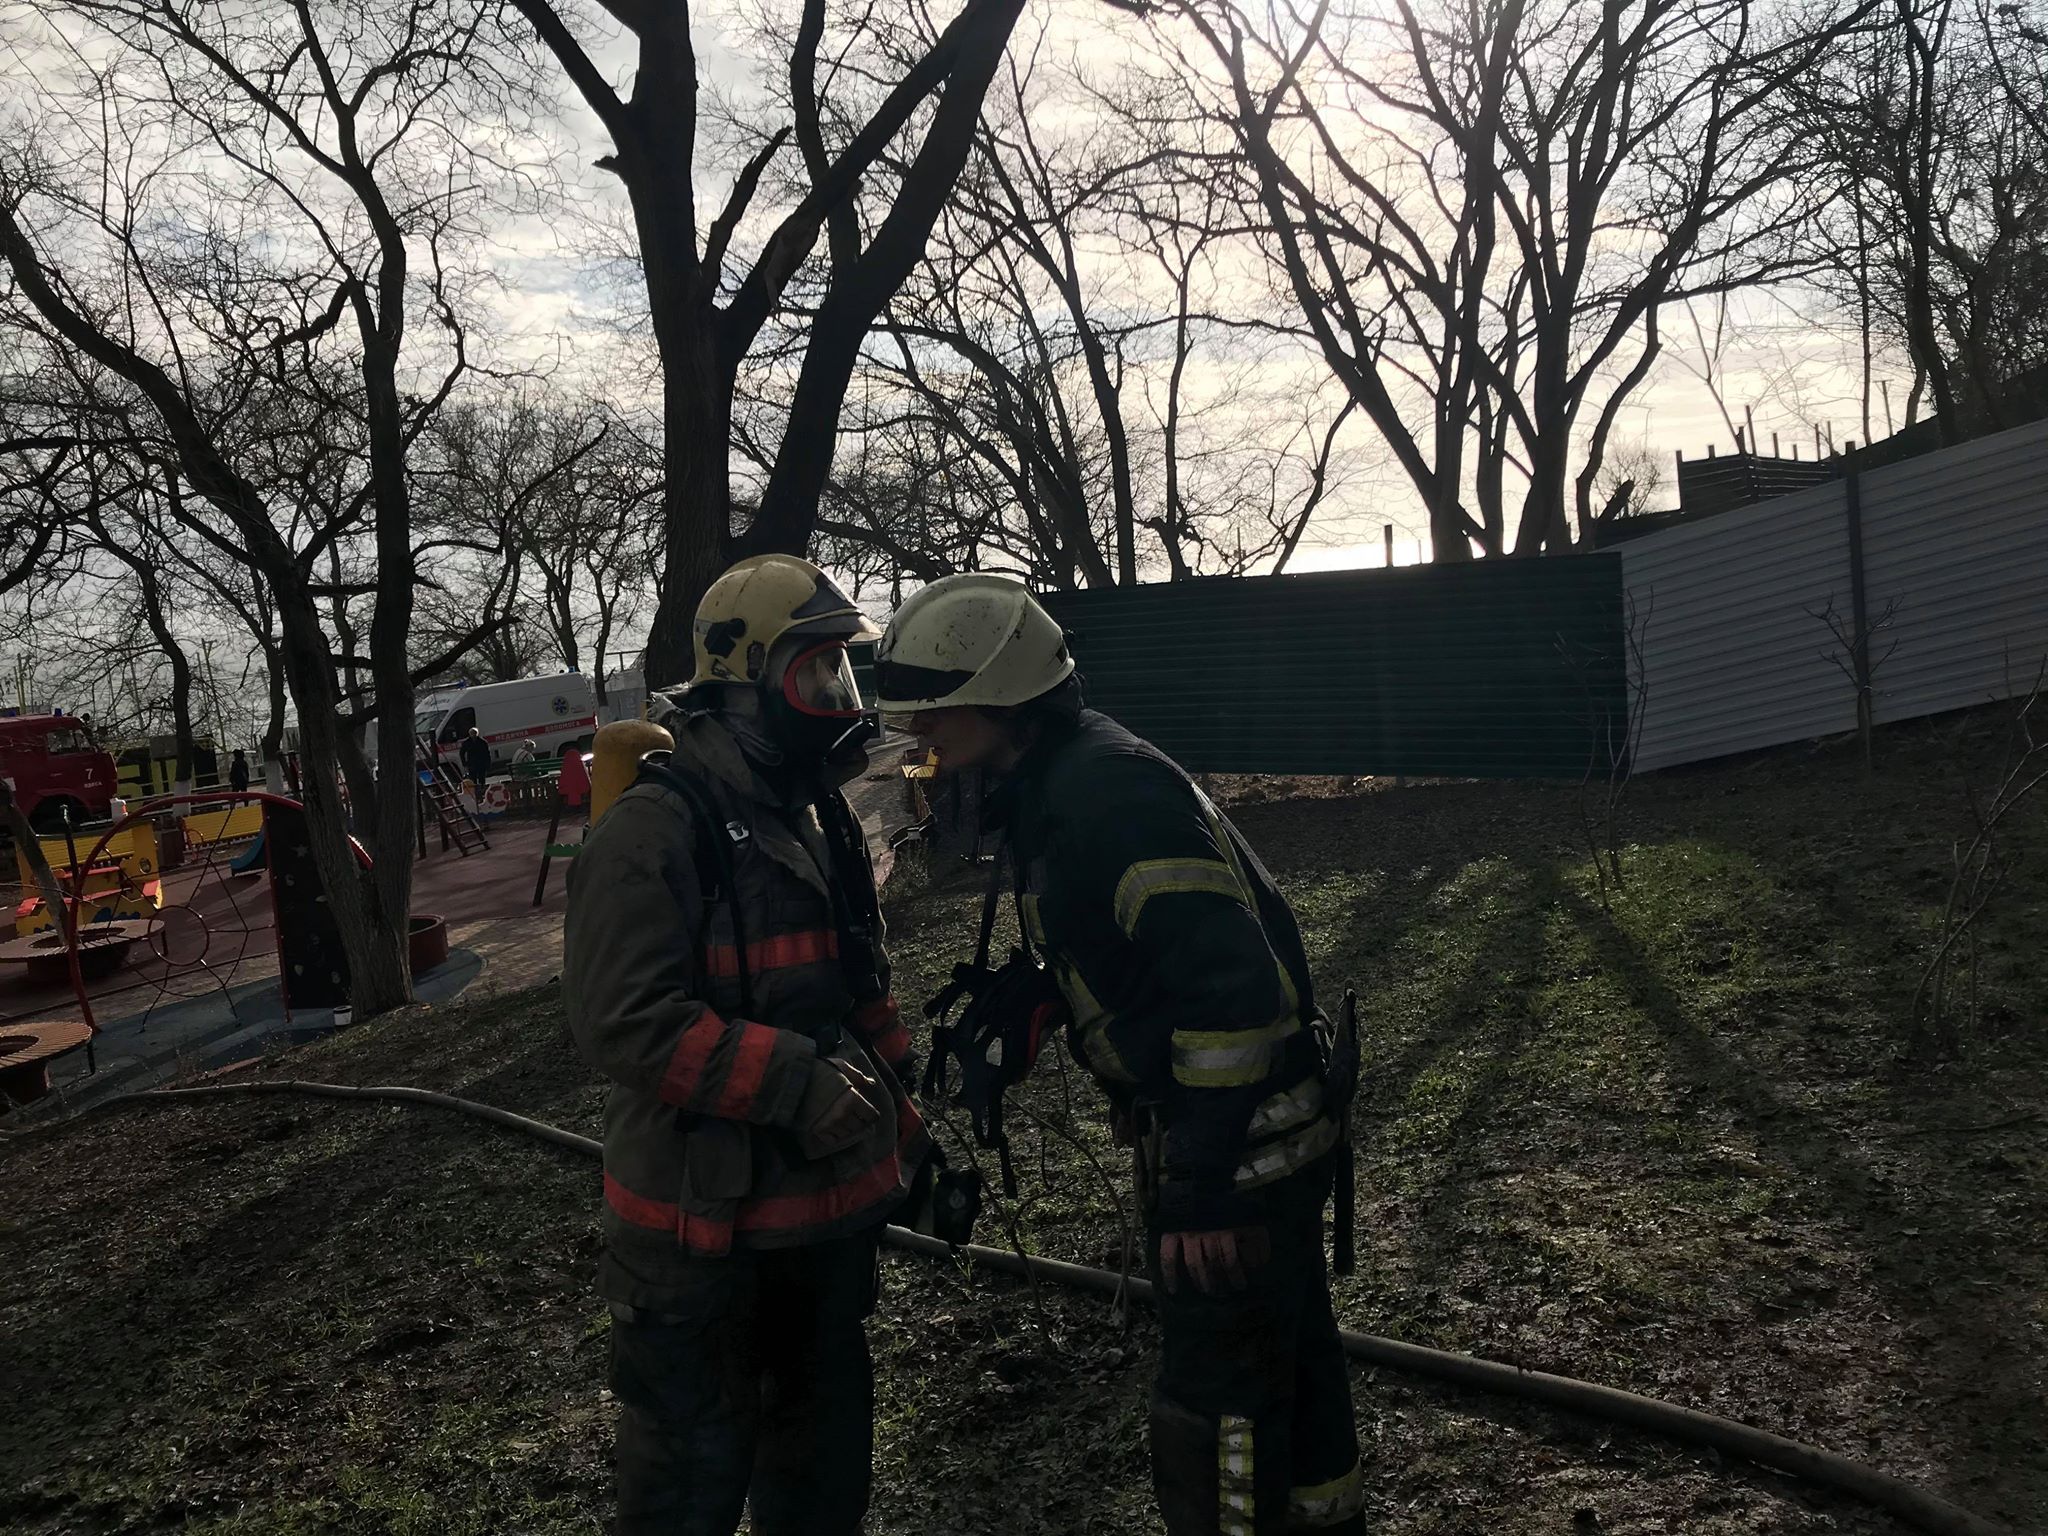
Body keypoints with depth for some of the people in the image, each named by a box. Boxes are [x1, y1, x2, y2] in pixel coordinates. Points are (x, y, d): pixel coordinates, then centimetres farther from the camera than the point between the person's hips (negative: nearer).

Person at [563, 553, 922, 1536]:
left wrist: (902, 1125, 15)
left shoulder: (819, 818, 9)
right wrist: (795, 1081, -28)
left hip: (829, 1202, 8)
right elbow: (623, 1020, -26)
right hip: (706, 1223, -8)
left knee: (825, 1433, 23)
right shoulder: (655, 829, -19)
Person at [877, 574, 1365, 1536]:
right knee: (1286, 1356, 24)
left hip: (1238, 1140, -10)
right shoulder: (1056, 783, 7)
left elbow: (1232, 981, -29)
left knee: (1214, 1418, 1)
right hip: (1257, 1132, 10)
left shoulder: (1106, 790, -24)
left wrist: (1206, 1186, -26)